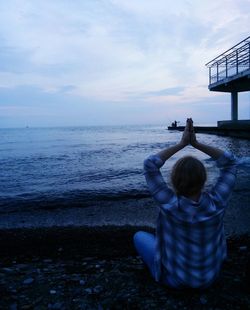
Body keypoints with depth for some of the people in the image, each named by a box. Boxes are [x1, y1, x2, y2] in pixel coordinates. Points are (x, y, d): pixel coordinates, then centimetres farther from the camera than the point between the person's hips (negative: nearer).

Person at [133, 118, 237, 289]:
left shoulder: (171, 205, -34)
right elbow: (230, 161, -15)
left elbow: (150, 164, -24)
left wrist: (181, 144, -21)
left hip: (174, 278, -2)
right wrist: (196, 143, -20)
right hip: (209, 277, 3)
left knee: (139, 236, 19)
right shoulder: (217, 203, -28)